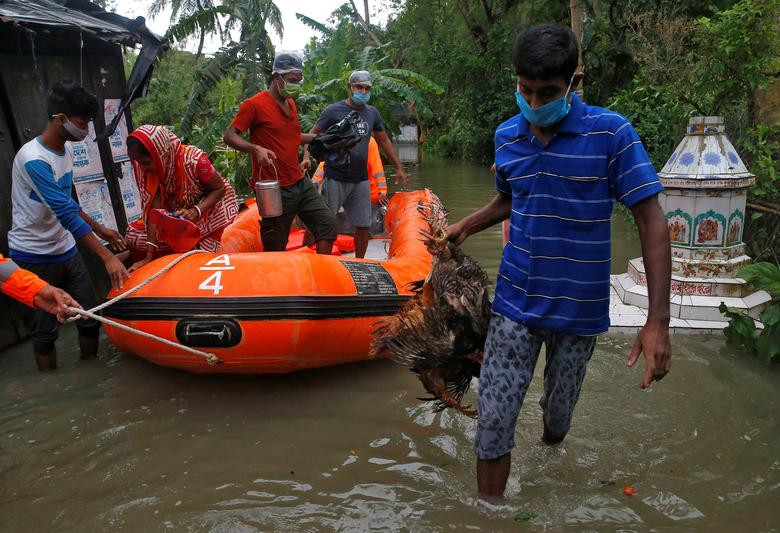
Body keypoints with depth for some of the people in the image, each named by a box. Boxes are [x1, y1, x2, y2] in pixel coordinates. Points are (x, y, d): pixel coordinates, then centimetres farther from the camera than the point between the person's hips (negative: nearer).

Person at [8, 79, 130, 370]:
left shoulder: (66, 150, 4)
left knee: (90, 318, 9)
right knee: (45, 331, 4)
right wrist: (107, 256, -31)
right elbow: (66, 214, -28)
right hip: (34, 258, -7)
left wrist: (100, 230, 16)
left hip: (66, 251, 8)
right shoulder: (34, 160, -23)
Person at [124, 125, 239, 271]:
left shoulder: (194, 160, -33)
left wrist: (196, 211, -37)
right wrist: (149, 256, -28)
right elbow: (154, 209, -21)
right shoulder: (145, 169, -18)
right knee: (133, 235, -9)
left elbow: (220, 188, -20)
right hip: (175, 212, 5)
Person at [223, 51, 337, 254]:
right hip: (276, 189, -8)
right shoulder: (255, 104, -9)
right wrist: (256, 149, -26)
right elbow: (229, 136, -10)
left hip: (300, 182, 8)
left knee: (327, 224, 6)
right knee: (275, 249, 1)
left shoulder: (290, 103, 16)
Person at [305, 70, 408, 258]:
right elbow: (313, 135, -3)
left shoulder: (372, 113, 11)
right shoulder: (334, 110, -4)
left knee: (363, 225, 7)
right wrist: (306, 157, -22)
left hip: (361, 180, 5)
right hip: (335, 179, -5)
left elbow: (384, 140, 20)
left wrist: (399, 167, 19)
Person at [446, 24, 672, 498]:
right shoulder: (506, 136, 1)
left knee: (558, 418, 16)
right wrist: (464, 228, 1)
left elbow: (652, 222, -13)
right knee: (493, 424, -1)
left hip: (579, 312, -2)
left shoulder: (611, 132, -12)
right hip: (515, 304, 3)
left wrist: (658, 321, -19)